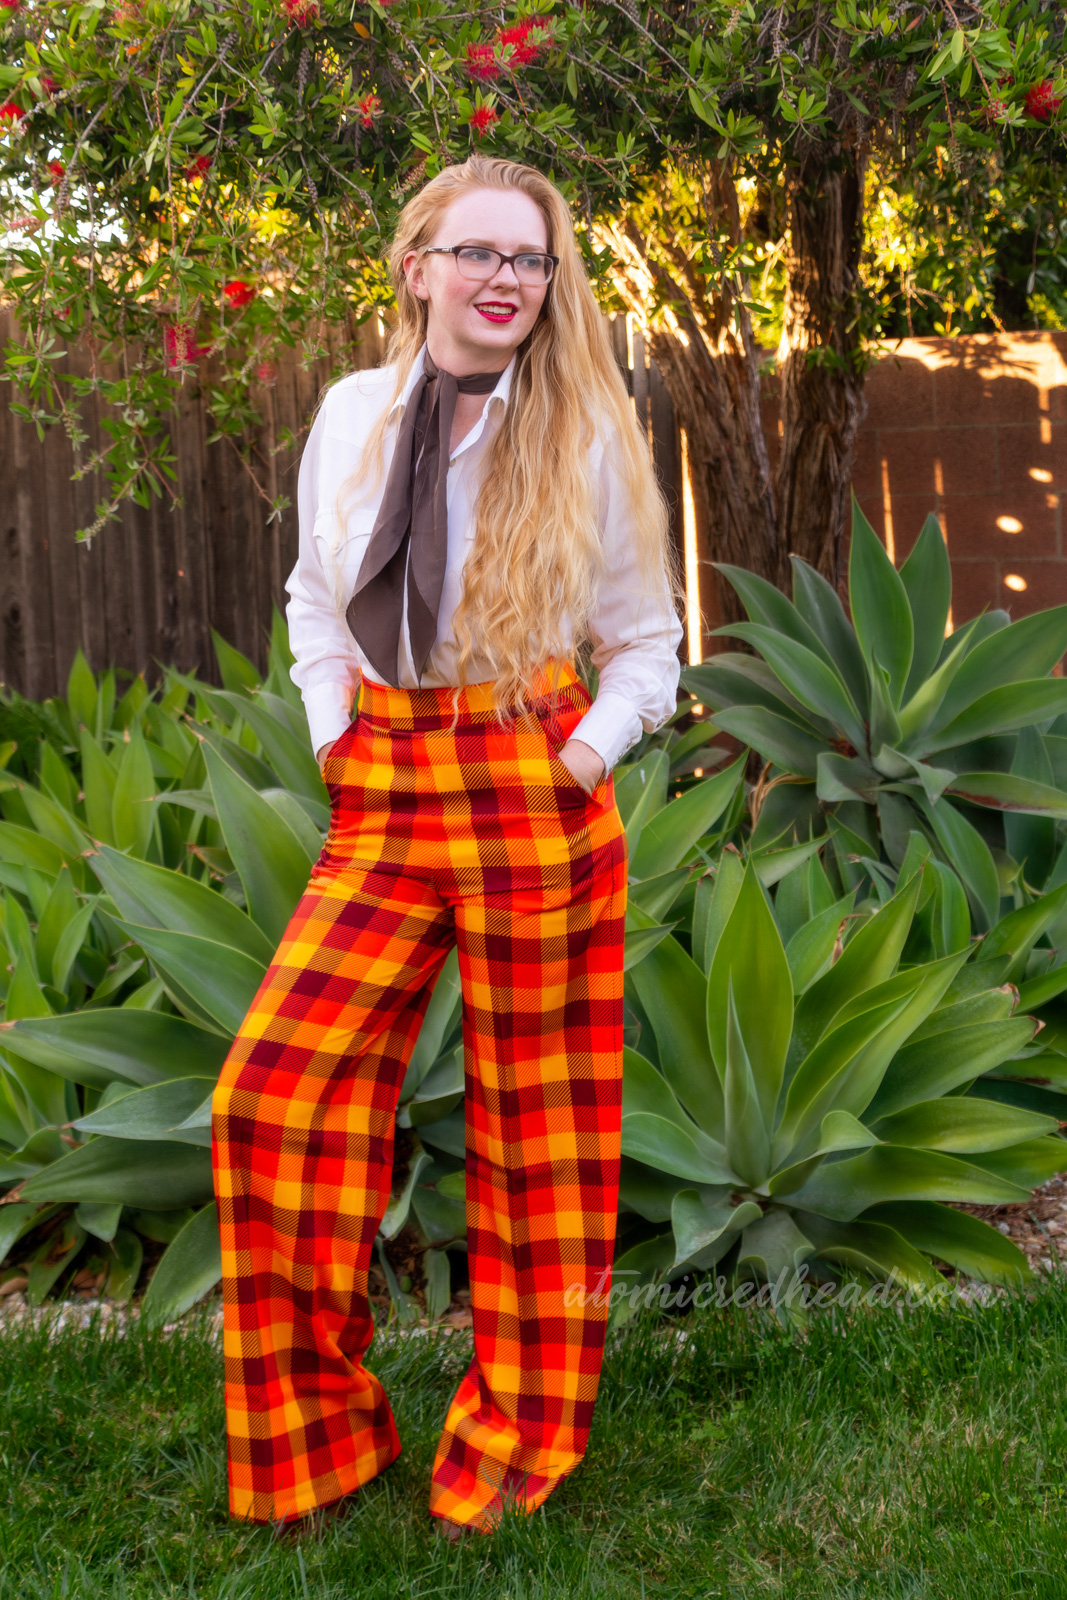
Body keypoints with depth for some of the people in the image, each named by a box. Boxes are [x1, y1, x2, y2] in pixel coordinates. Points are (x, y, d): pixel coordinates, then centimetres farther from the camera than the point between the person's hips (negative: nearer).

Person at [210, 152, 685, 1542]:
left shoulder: (586, 437, -1)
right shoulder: (352, 413, 6)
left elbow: (645, 639, 7)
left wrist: (586, 756, -9)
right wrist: (335, 736, 6)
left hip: (533, 798, -2)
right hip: (384, 800, 3)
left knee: (534, 1116, 5)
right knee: (274, 1093, -6)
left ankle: (520, 1430, 23)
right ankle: (312, 1427, 12)